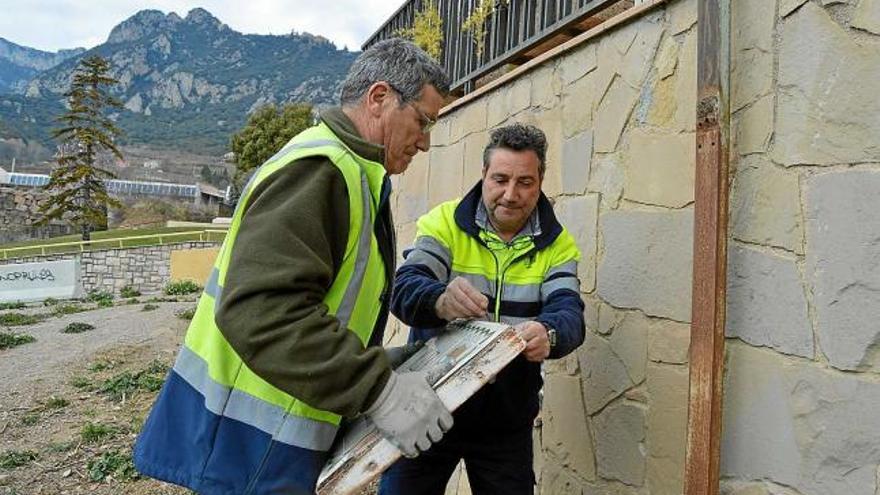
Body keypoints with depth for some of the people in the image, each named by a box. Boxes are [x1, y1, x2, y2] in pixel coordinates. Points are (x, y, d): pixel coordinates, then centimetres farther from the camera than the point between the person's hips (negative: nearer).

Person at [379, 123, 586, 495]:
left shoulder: (557, 244, -1)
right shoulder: (445, 222, -7)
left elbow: (569, 314, -13)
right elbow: (404, 288, -19)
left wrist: (547, 333, -38)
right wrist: (441, 301, -43)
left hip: (508, 419, 2)